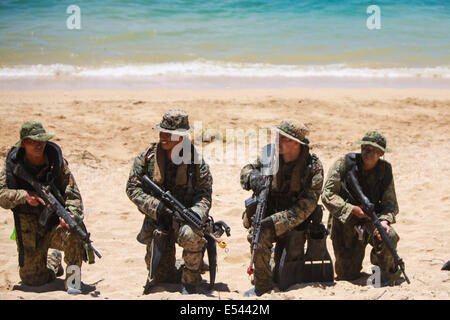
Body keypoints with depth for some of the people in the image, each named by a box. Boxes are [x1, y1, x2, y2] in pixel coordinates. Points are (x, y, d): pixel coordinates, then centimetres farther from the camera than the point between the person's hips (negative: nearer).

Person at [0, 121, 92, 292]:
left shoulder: (56, 161, -9)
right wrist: (24, 196, -24)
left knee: (73, 233, -36)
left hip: (55, 221, -1)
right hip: (29, 229, 1)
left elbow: (72, 194, -8)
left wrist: (72, 214, -28)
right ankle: (53, 259, 40)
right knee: (32, 279, 5)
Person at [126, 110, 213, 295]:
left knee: (191, 235, -37)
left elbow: (204, 195, -4)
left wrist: (195, 214, -26)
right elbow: (132, 188, -3)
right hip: (157, 219, 2)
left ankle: (191, 281, -13)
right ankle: (169, 275, 30)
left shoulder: (196, 161, -6)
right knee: (161, 275, -10)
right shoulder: (147, 157, -2)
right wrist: (157, 207, -17)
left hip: (185, 217, -1)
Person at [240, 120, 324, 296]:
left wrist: (276, 221, -32)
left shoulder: (313, 167, -18)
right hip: (267, 214, 2)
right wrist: (252, 177, -22)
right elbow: (247, 170, 7)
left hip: (294, 222, -2)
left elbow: (307, 204, -23)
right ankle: (262, 285, 1)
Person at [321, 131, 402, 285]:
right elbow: (327, 195, -14)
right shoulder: (344, 164, -12)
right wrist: (353, 209, -23)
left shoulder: (385, 170, -4)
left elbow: (391, 204, -3)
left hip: (371, 219, 1)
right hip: (344, 220, -1)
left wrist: (384, 220, -24)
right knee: (347, 275, 0)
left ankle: (386, 271, -4)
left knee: (388, 236, -34)